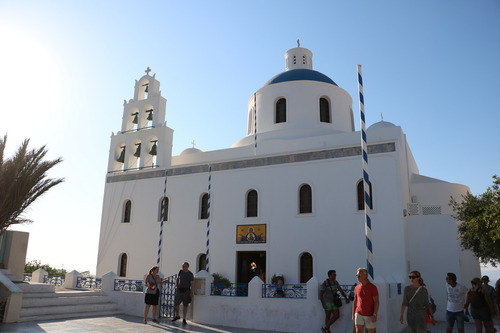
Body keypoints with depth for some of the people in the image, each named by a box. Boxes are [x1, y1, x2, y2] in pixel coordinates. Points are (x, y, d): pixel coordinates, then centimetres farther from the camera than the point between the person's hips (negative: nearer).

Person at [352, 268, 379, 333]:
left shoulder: (372, 287, -10)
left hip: (370, 315, -3)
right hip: (359, 314, 3)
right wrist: (353, 314, 9)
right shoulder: (357, 288, 5)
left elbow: (376, 302, -12)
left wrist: (375, 314, -18)